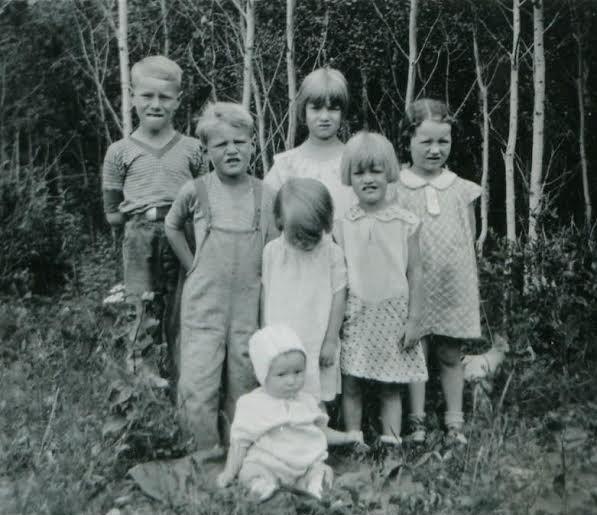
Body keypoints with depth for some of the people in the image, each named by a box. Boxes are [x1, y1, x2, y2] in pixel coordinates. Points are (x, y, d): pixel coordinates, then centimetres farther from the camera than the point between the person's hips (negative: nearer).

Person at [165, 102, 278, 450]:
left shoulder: (265, 195, -1)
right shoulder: (196, 191, -4)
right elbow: (172, 226, 16)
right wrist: (193, 266, 7)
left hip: (249, 311, 1)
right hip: (203, 308, -1)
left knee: (243, 396, 11)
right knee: (197, 394, -8)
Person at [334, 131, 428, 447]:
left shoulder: (405, 223, -2)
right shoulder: (343, 225, 1)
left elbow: (414, 272, 0)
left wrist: (413, 319, -2)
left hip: (393, 313, -1)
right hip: (355, 315, 1)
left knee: (390, 387, 6)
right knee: (350, 385, 4)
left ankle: (391, 441, 14)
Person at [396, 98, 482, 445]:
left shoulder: (463, 190, 2)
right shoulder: (396, 191, -4)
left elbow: (470, 247, 8)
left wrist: (473, 295, 10)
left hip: (453, 290, 2)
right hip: (413, 290, -1)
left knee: (451, 355, 11)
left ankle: (455, 421, 22)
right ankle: (417, 420, 19)